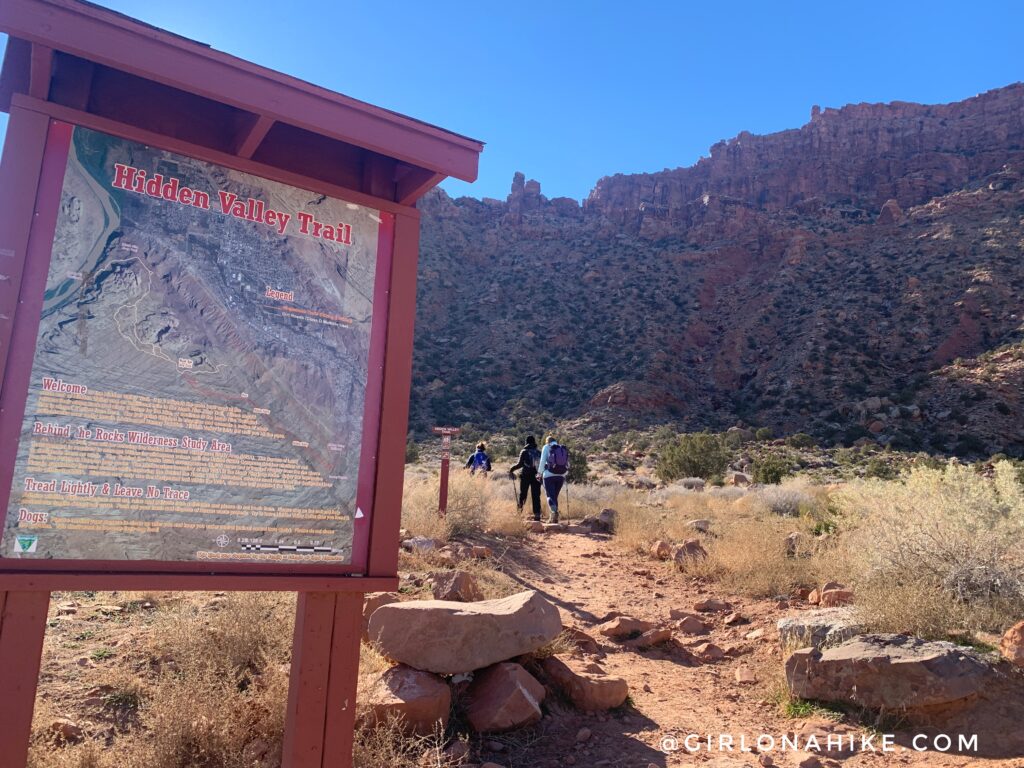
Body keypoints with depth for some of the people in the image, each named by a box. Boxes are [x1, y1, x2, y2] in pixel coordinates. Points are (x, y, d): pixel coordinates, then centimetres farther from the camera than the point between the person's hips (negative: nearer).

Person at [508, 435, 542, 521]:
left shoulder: (524, 452, -2)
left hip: (526, 476, -2)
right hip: (536, 476, 2)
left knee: (522, 494, 10)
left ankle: (520, 511, 3)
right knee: (536, 496, 4)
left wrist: (512, 470, 0)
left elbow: (520, 464, -10)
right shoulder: (538, 452, 6)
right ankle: (537, 514, 0)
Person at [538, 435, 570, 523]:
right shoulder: (564, 449, 13)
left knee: (550, 496, -3)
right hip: (561, 476, 4)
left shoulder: (546, 447, 4)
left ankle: (554, 510, -31)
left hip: (549, 475, -4)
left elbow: (542, 461, -3)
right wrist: (564, 474, 22)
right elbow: (567, 464, 10)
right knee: (555, 496, 14)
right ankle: (554, 518, 11)